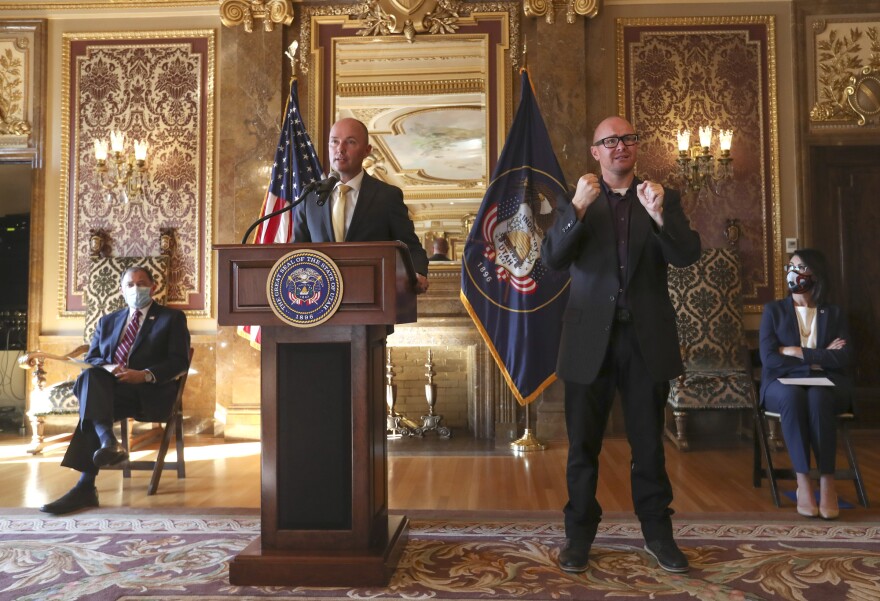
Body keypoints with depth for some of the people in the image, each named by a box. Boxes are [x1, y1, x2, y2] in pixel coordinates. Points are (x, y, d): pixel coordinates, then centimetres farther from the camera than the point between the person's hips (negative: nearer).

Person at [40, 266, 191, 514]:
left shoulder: (172, 318, 10)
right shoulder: (107, 321, 26)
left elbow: (179, 361, -2)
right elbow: (91, 358, 17)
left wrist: (145, 375, -19)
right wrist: (106, 367, -8)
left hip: (149, 394, -4)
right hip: (109, 389, 4)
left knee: (91, 402, -30)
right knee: (90, 375, -31)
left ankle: (85, 487, -36)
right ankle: (108, 442, -45)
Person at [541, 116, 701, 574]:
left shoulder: (663, 198, 7)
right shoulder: (574, 202, 4)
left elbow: (687, 256, -7)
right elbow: (553, 259, -10)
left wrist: (659, 215, -23)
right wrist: (578, 207, -22)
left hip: (648, 339, 1)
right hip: (591, 339, 0)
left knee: (649, 443, 12)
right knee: (583, 444, 9)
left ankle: (658, 532, 28)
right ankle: (579, 533, 23)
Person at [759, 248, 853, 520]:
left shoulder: (835, 313, 12)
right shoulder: (773, 310, 8)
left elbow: (844, 359, -4)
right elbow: (769, 358, -6)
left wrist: (798, 352, -10)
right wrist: (819, 358, -7)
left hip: (827, 385, 1)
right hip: (783, 383, 0)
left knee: (817, 397, -37)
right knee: (793, 396, -37)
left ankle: (827, 481, -31)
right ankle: (803, 482, -34)